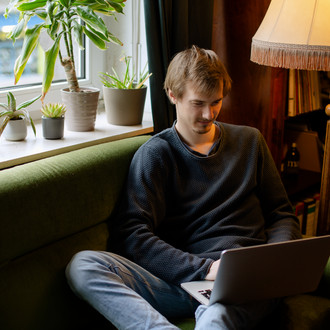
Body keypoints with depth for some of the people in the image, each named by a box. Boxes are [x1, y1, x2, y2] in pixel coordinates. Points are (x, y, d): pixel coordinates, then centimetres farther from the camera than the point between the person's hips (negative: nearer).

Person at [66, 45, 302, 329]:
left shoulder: (249, 141, 22)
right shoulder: (155, 154, 11)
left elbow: (282, 214, 23)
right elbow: (132, 234, -3)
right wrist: (205, 268, -14)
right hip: (185, 279, 2)